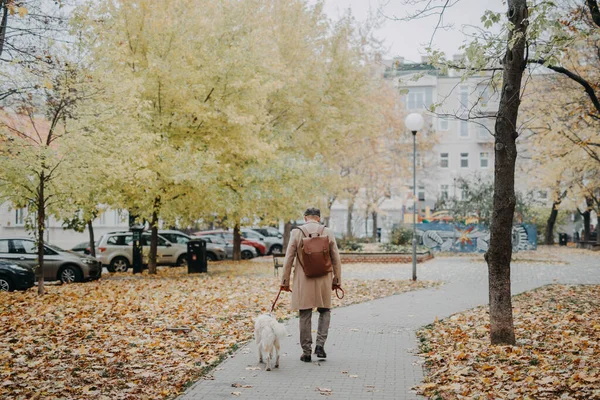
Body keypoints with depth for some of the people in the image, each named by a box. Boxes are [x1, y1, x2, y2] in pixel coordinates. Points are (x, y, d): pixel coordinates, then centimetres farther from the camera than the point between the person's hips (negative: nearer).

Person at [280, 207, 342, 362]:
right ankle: (320, 344, 4)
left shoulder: (296, 233, -3)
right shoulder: (328, 233, 0)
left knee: (305, 315, 5)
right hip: (323, 279, 1)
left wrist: (285, 281, 4)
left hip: (303, 280, -1)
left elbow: (288, 259, -3)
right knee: (325, 311, 17)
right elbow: (336, 259, 3)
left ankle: (306, 352, 9)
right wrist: (337, 280, 12)